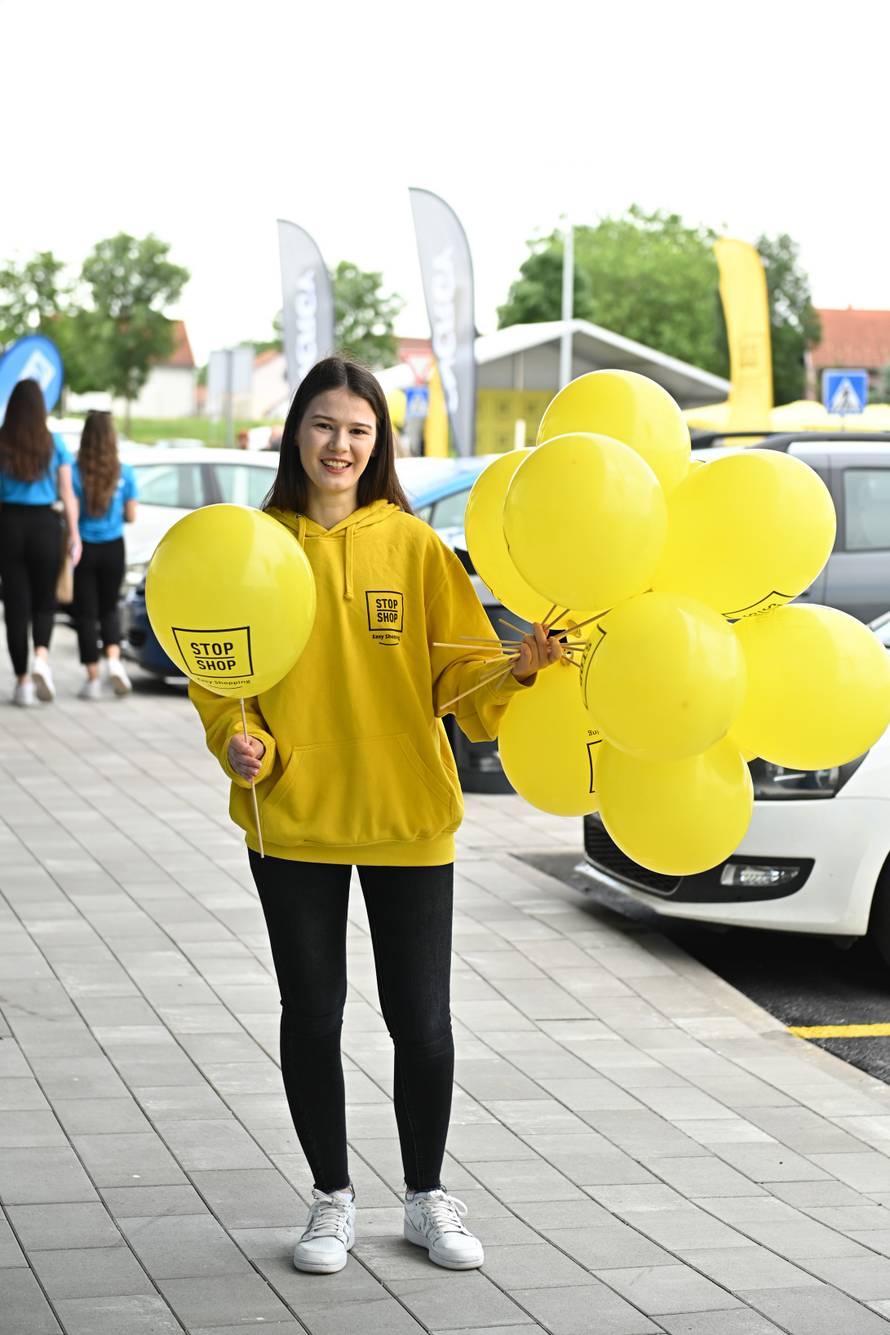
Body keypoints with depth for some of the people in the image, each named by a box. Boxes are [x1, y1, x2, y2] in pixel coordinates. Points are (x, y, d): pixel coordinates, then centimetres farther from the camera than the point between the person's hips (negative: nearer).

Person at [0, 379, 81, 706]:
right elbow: (67, 494, 0)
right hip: (45, 523, 0)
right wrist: (74, 534, 4)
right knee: (44, 600, 12)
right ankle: (42, 657, -14)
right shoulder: (54, 444, 0)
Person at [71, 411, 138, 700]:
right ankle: (113, 659, -3)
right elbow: (130, 516, 1)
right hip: (113, 548, 2)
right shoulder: (125, 473, -4)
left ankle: (93, 679, 6)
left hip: (84, 547, -2)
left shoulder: (75, 472, -10)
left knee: (85, 613, 6)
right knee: (109, 608, 19)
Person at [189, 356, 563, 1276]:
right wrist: (238, 740, -14)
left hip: (408, 817, 0)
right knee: (311, 1016, 8)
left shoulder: (413, 545, 0)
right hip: (293, 819, 0)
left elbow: (456, 670, -2)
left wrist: (516, 670, -21)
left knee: (421, 1020, 5)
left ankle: (428, 1198, 24)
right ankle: (333, 1199, 26)